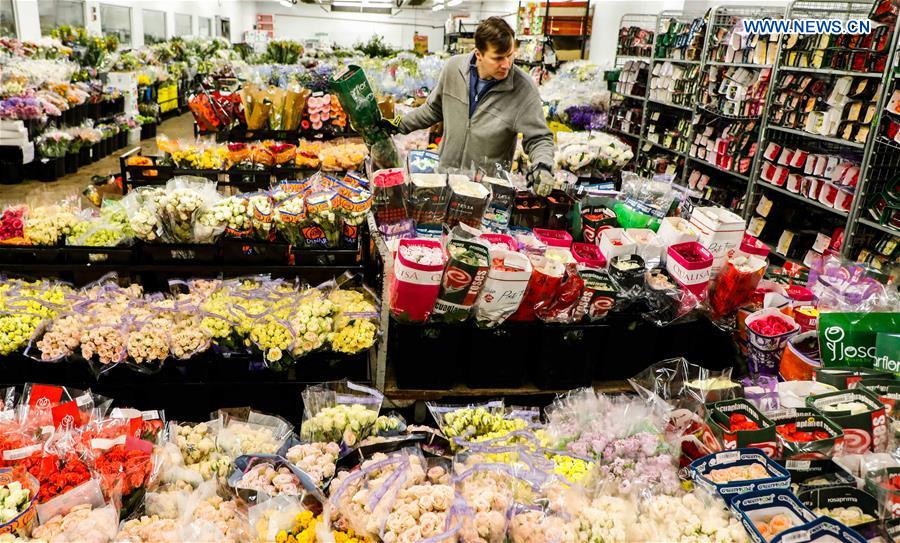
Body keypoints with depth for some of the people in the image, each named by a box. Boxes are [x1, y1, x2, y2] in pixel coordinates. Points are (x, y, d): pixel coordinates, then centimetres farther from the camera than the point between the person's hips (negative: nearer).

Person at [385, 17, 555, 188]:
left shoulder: (524, 88, -20)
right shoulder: (454, 67, -8)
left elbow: (539, 138, -14)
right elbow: (434, 108, 9)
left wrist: (542, 167, -34)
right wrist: (399, 125, 10)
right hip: (445, 172, 4)